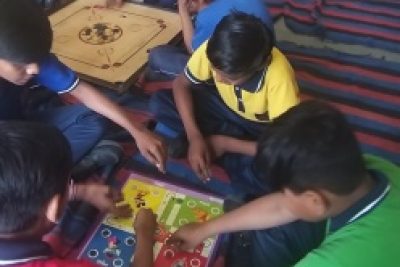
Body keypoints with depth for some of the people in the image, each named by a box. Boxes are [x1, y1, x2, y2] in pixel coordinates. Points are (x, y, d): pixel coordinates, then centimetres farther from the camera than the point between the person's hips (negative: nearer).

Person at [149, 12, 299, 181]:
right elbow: (181, 84, -15)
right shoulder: (213, 50, -28)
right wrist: (194, 136, -28)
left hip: (262, 127, -3)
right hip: (226, 106, 4)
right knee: (159, 103, -16)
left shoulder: (279, 76, -37)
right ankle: (235, 135, -10)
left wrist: (224, 143, -26)